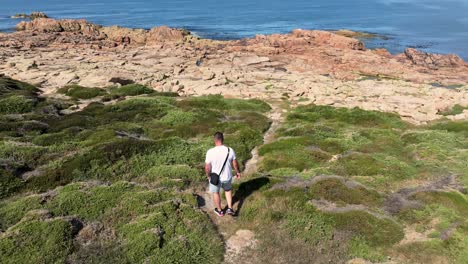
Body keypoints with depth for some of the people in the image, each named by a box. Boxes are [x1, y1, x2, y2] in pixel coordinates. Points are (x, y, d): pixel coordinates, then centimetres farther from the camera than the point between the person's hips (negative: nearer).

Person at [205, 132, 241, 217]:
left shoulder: (210, 152, -25)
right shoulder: (230, 150, -18)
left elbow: (207, 167, -18)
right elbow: (235, 164, -5)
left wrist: (208, 175, 2)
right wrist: (238, 172, 14)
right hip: (227, 177, 2)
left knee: (216, 193, 25)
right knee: (228, 190, 32)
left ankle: (219, 211, 42)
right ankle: (230, 208, 30)